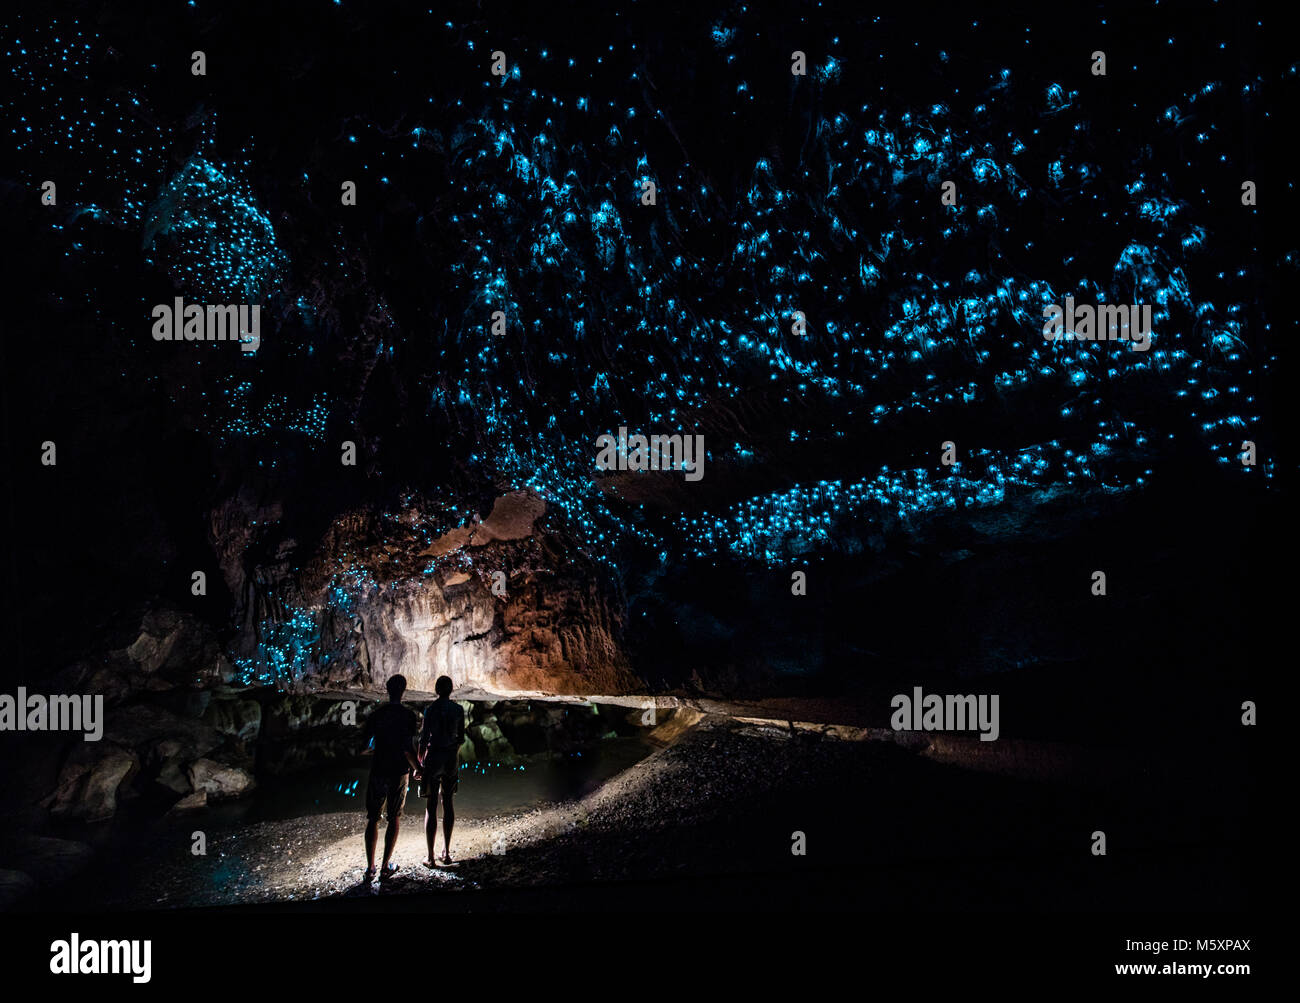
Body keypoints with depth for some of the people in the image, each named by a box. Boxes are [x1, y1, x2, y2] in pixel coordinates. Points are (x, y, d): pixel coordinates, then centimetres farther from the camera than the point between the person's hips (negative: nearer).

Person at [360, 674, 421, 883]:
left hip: (378, 771, 1)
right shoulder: (408, 716, -10)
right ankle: (386, 867, 13)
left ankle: (370, 869, 6)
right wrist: (417, 768, 1)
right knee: (394, 819, 11)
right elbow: (408, 749, -16)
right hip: (399, 772, -1)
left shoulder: (376, 716, -3)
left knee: (372, 819, 9)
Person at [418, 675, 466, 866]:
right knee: (447, 803, 15)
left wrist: (419, 762, 1)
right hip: (451, 757, 4)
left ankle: (431, 857, 2)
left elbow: (424, 738, -9)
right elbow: (461, 737, 7)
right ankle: (446, 852, 19)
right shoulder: (458, 709, 0)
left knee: (431, 807, 1)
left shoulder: (431, 709, -11)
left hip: (433, 757, -4)